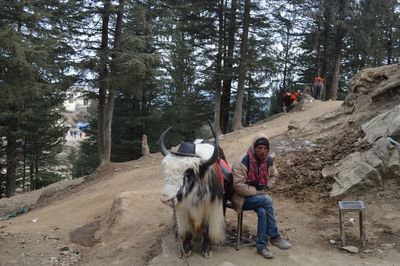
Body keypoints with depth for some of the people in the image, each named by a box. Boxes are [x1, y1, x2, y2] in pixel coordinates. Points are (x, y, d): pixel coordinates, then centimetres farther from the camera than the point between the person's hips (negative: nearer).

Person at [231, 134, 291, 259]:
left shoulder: (268, 161, -2)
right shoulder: (243, 163, -22)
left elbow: (273, 175, 18)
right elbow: (238, 185, -24)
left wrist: (267, 187, -2)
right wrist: (258, 191, -21)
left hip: (259, 196, 5)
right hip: (243, 198, -5)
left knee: (263, 212, -28)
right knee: (267, 200, -30)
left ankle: (261, 246, -14)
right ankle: (274, 237, -17)